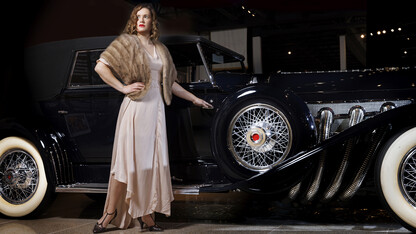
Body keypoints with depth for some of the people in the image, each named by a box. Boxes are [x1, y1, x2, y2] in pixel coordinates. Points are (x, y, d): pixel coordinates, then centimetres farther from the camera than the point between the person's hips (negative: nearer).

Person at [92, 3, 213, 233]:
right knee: (128, 161, -7)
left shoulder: (160, 49, 17)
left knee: (152, 161, 5)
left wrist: (194, 99, 26)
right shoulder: (127, 42, 1)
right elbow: (100, 66, -7)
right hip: (135, 108, -5)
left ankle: (145, 215, 13)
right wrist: (123, 87, -12)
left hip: (156, 108, 5)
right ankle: (110, 213, 2)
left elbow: (170, 83, 24)